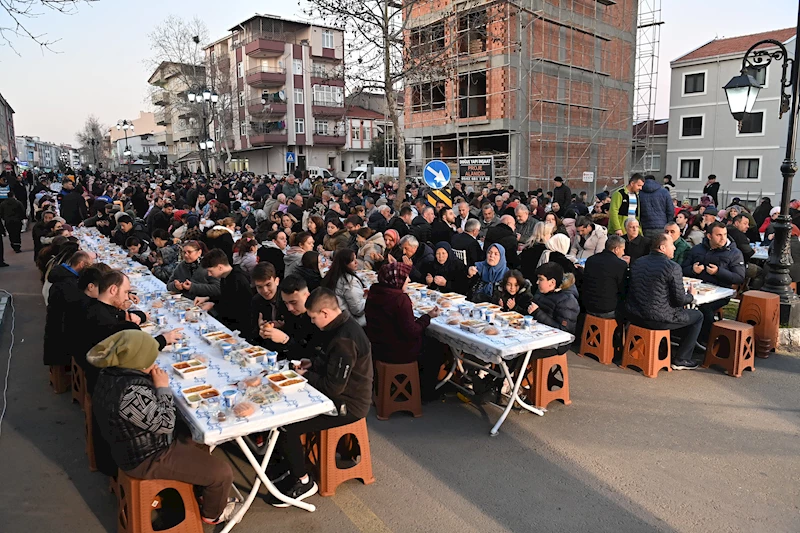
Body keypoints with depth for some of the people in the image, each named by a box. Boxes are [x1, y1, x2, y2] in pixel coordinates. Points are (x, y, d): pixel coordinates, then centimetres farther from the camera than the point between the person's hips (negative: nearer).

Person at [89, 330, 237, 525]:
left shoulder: (112, 372, -7)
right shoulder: (131, 393, -38)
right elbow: (166, 424, -26)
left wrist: (154, 381, -8)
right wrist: (163, 387, -18)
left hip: (137, 446, 9)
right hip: (147, 459, -9)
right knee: (222, 473, -1)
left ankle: (202, 490, 43)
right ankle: (212, 513, 27)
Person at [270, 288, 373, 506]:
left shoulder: (345, 340, -29)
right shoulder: (341, 326, 3)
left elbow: (333, 387, -26)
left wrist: (307, 376, -11)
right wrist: (314, 364, 4)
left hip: (347, 405, -10)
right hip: (340, 394, 10)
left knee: (286, 427, -14)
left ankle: (303, 482, 6)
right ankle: (292, 463, 24)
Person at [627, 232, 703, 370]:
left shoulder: (638, 262, 6)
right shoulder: (672, 267, -15)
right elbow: (680, 300, -14)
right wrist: (691, 295, 11)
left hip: (634, 316, 8)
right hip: (658, 320, -7)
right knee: (698, 316, 16)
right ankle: (680, 360, 18)